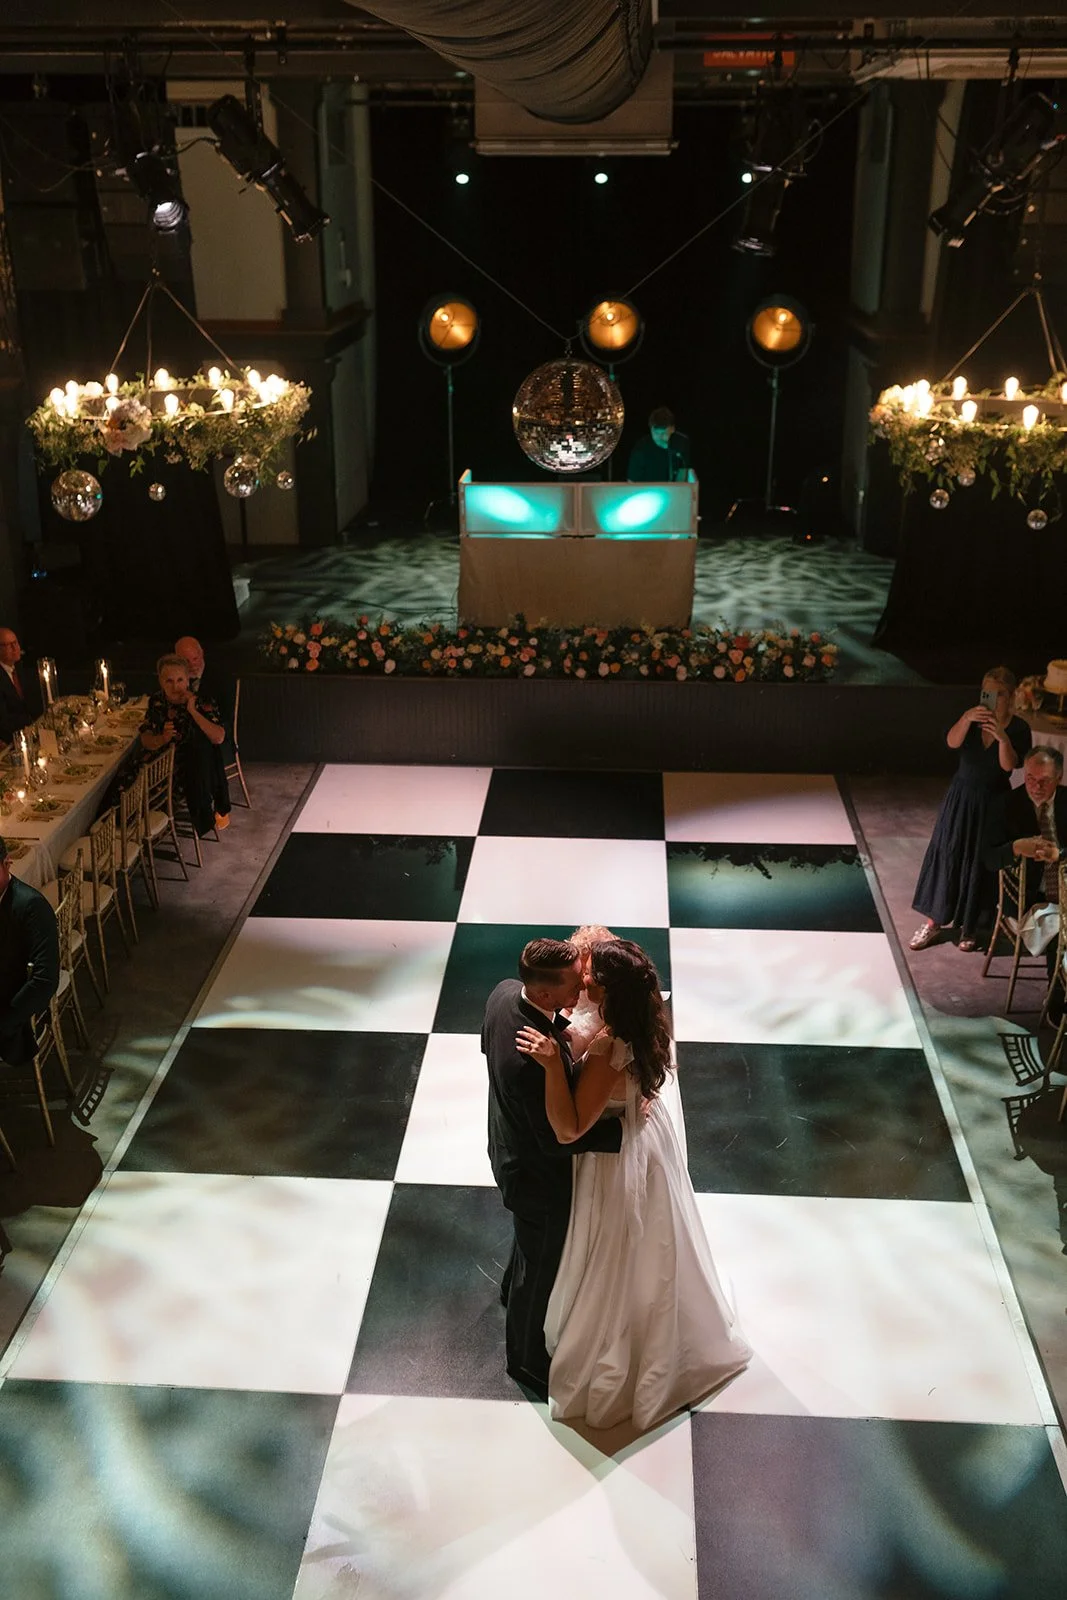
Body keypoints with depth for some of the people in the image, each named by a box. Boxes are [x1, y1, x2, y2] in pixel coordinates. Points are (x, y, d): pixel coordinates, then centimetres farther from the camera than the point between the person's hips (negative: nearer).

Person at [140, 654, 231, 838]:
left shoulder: (201, 700, -13)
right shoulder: (156, 701, -1)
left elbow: (219, 738, -22)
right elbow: (145, 740, 2)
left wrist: (193, 711, -28)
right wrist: (162, 739, -21)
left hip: (201, 765, -3)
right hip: (165, 761, 3)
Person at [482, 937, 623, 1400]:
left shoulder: (504, 993, -19)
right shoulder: (537, 1060, -45)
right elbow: (557, 1139, -31)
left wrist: (559, 1033, -3)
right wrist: (623, 1125, -25)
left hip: (510, 1147, 9)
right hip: (538, 1172, -8)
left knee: (530, 1234, 37)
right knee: (541, 1266, 19)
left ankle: (513, 1288, 66)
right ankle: (526, 1358, 44)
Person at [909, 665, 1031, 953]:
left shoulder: (1018, 728, -9)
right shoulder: (972, 717, -2)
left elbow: (1009, 765, -24)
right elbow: (952, 742, -21)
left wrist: (1003, 738, -42)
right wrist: (967, 719, -39)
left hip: (992, 802, -2)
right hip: (961, 797, 2)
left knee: (981, 863, 4)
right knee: (946, 855, 2)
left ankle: (971, 926, 19)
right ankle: (934, 920, 11)